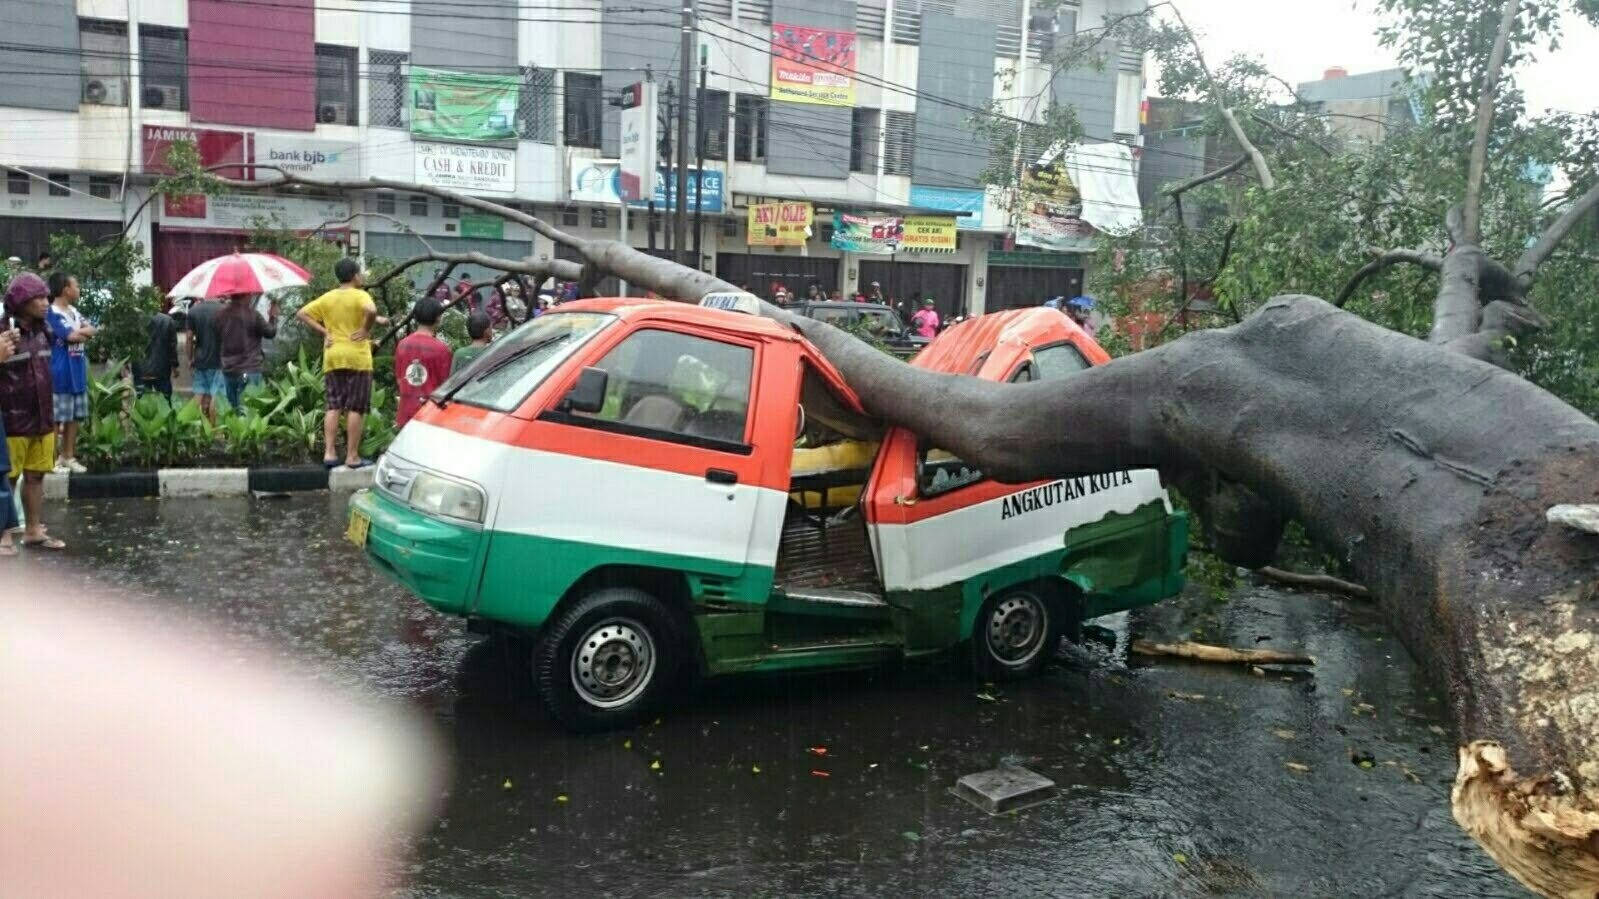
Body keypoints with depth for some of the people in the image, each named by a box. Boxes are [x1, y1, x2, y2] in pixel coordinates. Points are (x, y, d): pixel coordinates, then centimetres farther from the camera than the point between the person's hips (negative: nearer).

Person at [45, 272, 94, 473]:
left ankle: (68, 457, 20)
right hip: (61, 374, -8)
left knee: (75, 417, 12)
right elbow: (72, 336, -19)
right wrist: (86, 330, -1)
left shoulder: (74, 311, 13)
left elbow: (91, 330, 7)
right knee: (57, 417, -3)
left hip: (77, 372, 8)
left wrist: (80, 331, -11)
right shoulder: (52, 313, -13)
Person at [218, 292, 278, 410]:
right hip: (250, 370, -5)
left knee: (232, 409, 14)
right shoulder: (252, 315, -13)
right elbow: (270, 333, -3)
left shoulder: (221, 315, 2)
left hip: (228, 370, 5)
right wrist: (273, 317, 14)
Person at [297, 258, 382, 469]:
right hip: (356, 358, -5)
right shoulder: (360, 295, -7)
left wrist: (324, 331, 6)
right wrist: (366, 329, -13)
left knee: (333, 407, 9)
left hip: (332, 358, 5)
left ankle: (329, 453, 4)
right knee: (355, 409, -1)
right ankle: (352, 456, 1)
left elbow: (301, 313, 7)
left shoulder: (327, 298, 9)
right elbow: (371, 311, -29)